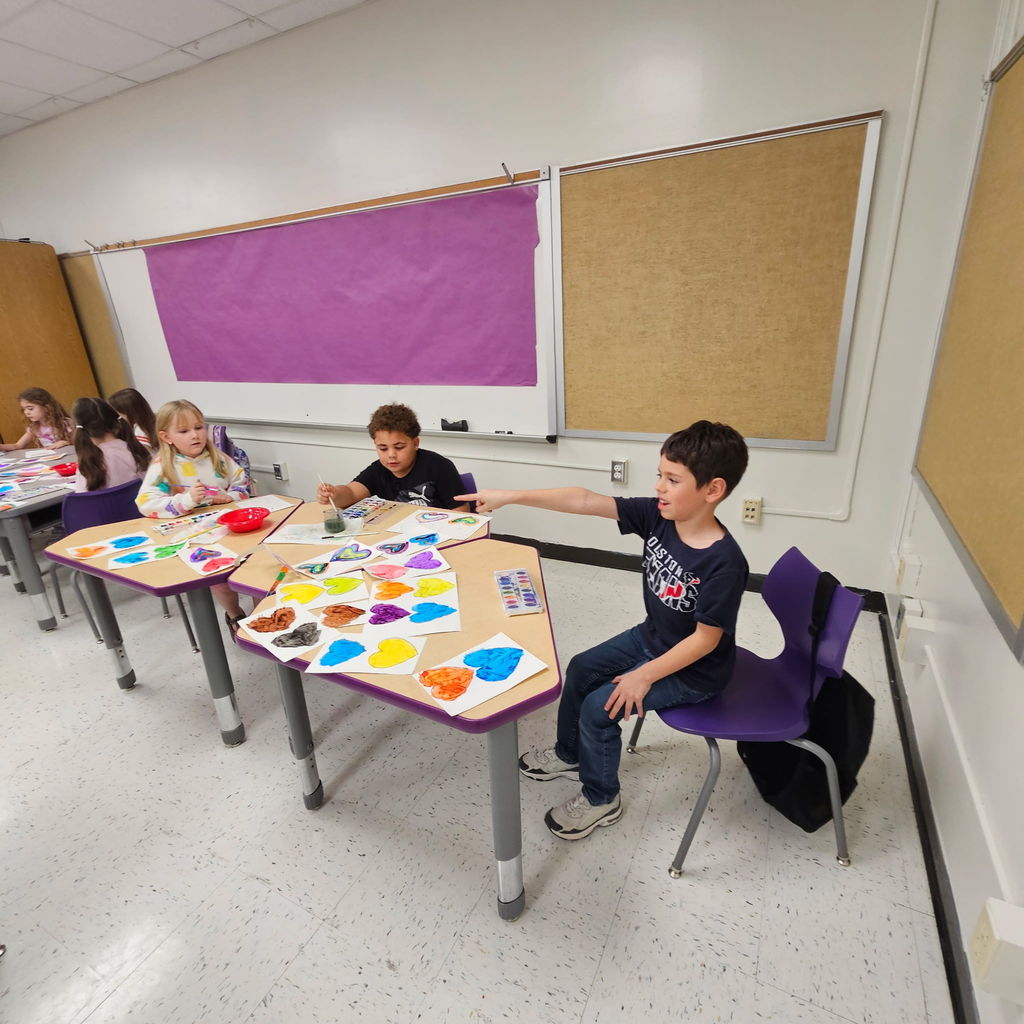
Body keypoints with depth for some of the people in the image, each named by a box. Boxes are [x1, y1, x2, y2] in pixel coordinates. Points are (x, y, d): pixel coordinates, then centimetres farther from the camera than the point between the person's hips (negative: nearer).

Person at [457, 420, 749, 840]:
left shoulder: (724, 563, -33)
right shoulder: (657, 516, -16)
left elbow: (706, 638, -24)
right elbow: (585, 500, -21)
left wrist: (645, 676, -23)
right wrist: (510, 496, -26)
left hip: (694, 669, -7)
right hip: (650, 638, 8)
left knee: (600, 706, -12)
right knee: (581, 669, 12)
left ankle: (601, 800, 17)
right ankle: (569, 754, 38)